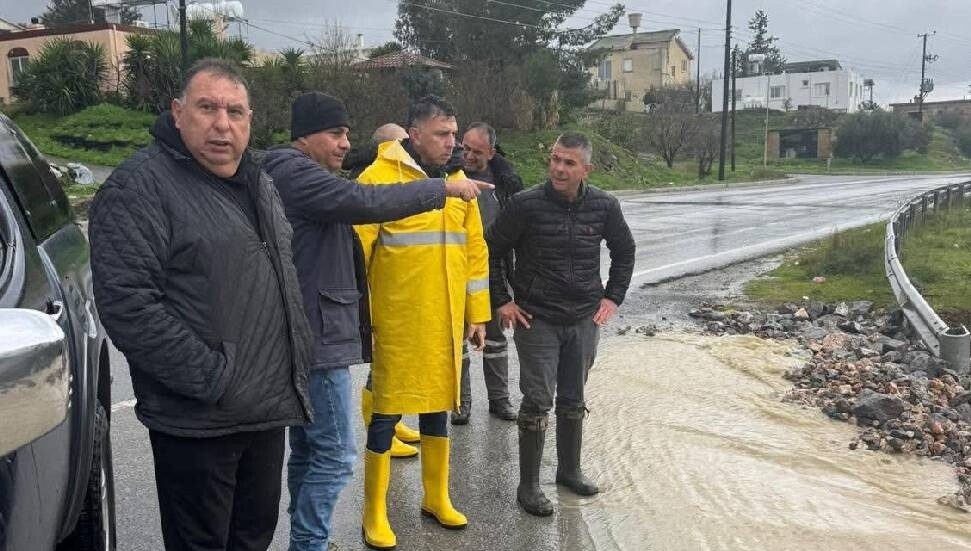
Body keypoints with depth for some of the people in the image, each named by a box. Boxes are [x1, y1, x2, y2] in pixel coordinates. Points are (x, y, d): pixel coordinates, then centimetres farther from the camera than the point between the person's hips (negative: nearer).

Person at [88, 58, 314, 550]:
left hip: (268, 409, 8)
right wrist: (213, 380, -22)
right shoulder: (139, 187, -14)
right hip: (198, 422, -7)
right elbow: (126, 305, -23)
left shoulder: (256, 182, 12)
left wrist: (297, 362, 13)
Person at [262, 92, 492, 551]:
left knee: (308, 451, 16)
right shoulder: (295, 173, -13)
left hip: (305, 335, 11)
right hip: (317, 336, -11)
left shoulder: (294, 175, 22)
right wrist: (444, 188, -21)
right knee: (335, 456, -6)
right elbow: (365, 201, -27)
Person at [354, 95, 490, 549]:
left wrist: (478, 314, 13)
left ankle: (436, 498, 32)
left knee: (438, 406, 16)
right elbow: (355, 252, -11)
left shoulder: (457, 180, 10)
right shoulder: (380, 177, -9)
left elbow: (475, 250, 14)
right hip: (397, 323, -5)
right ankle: (374, 513, 17)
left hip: (445, 324, 6)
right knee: (388, 412, 2)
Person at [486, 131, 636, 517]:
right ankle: (528, 485, 11)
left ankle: (570, 470, 33)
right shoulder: (526, 204, -14)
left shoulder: (604, 206, -4)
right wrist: (501, 301, -5)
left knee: (573, 400, 15)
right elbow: (491, 252, -3)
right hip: (536, 320, -3)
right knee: (538, 401, -2)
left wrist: (612, 297, 7)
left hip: (584, 319, 3)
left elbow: (624, 251, 14)